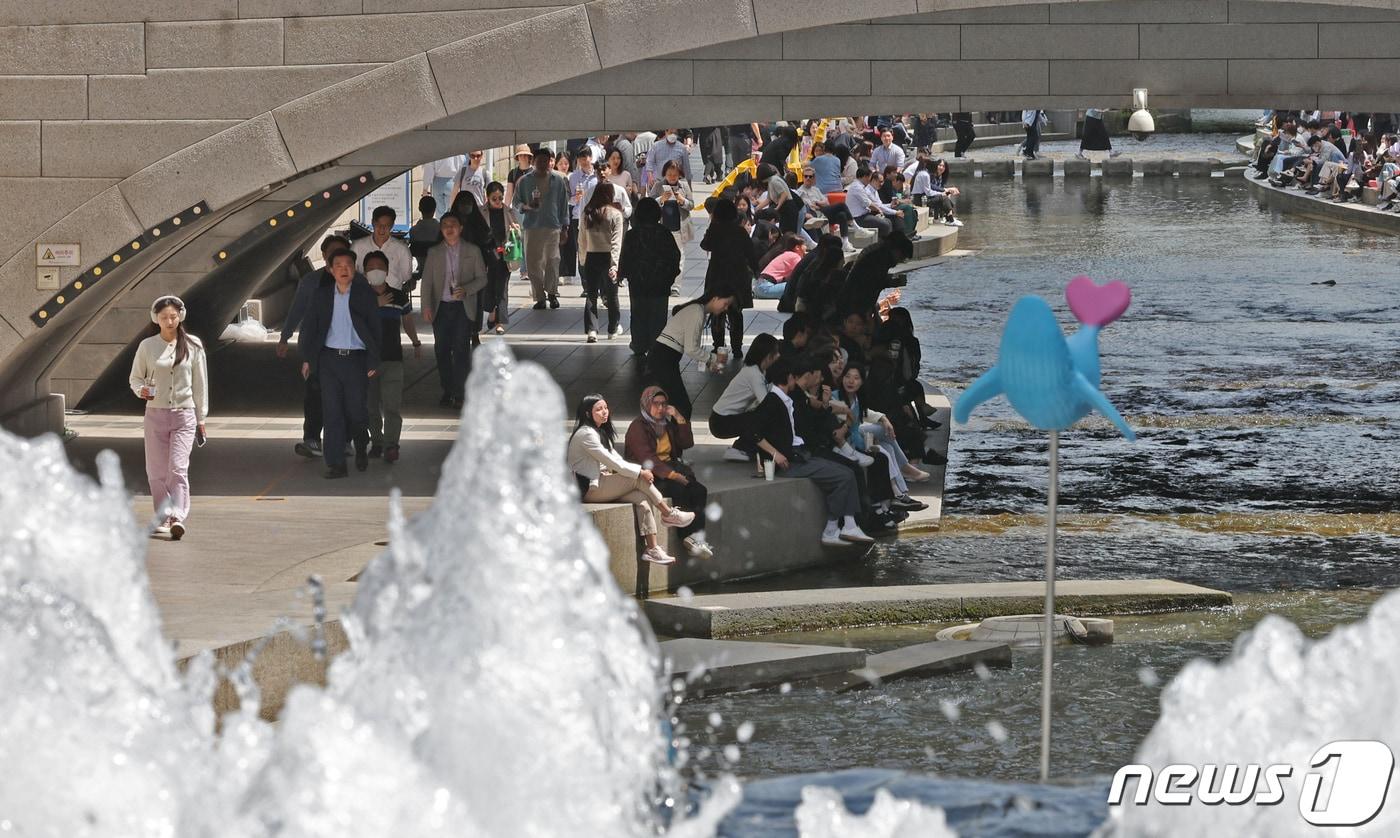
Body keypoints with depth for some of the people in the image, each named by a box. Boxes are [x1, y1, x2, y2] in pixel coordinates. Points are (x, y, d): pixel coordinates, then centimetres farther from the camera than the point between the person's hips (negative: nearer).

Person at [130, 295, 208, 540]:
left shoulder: (192, 346, 2)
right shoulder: (147, 346, 3)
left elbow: (200, 383, 8)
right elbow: (135, 377, 12)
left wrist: (201, 419, 9)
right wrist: (141, 390, -11)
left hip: (184, 414, -2)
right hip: (156, 413, 2)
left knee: (178, 469, -14)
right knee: (156, 471, 4)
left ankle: (178, 517, -22)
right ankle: (164, 517, 18)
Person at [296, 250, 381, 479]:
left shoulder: (365, 294, 1)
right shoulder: (322, 295, 7)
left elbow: (374, 328, 1)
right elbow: (309, 326, 11)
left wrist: (373, 363, -3)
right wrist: (307, 358, 5)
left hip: (356, 359, -2)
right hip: (329, 358, 2)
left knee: (356, 410, 1)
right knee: (332, 412, -2)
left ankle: (361, 447, 32)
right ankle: (335, 464, 0)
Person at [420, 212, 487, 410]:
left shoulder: (472, 251, 4)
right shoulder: (434, 253, 8)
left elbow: (481, 278, 4)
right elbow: (427, 281, 8)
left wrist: (465, 290, -14)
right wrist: (426, 307, -3)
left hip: (463, 307, -2)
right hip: (441, 307, 2)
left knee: (461, 350, -6)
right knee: (442, 350, 4)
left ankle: (460, 394, -2)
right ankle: (447, 391, 14)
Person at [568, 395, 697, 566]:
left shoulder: (600, 432, 19)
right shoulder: (586, 434, -14)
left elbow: (615, 460, 16)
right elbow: (611, 462, -18)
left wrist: (640, 470, -1)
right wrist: (640, 472, -13)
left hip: (600, 483, 9)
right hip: (589, 489, -9)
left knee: (642, 499, -13)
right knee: (638, 480, -19)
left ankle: (652, 549, -22)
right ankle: (669, 514, -3)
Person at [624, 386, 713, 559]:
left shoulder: (667, 424, 19)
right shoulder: (637, 427, -6)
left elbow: (688, 443, 15)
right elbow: (646, 457, -17)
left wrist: (679, 419, 2)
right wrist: (671, 474, -26)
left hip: (669, 468, 7)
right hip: (649, 475, -7)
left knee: (699, 490, -20)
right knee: (680, 490, -32)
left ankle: (696, 536, -30)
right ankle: (688, 538, -30)